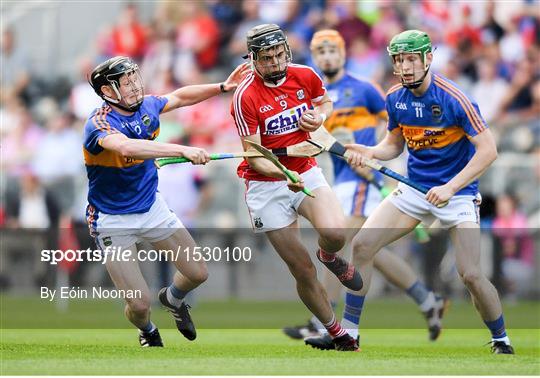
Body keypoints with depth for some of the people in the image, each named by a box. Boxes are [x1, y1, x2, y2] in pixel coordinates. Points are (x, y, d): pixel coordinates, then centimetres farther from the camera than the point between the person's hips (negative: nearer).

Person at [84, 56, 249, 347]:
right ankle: (147, 332, 27)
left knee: (198, 273, 4)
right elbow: (127, 147, -49)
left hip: (152, 208, 6)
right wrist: (182, 150, -56)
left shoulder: (147, 106, -5)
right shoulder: (99, 124, -27)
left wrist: (223, 87, 13)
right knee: (140, 304, -11)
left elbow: (180, 97, 18)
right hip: (113, 221, -6)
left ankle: (172, 299, 41)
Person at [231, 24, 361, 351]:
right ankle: (338, 335, 18)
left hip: (307, 173, 3)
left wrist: (319, 117, -4)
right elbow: (255, 157, -17)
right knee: (304, 272, -2)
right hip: (266, 186, -3)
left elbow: (325, 102, 20)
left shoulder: (305, 76, -4)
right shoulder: (246, 98, -17)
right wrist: (285, 175, -35)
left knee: (335, 233, -27)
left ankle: (330, 257, 12)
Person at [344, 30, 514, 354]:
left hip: (457, 191, -6)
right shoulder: (395, 98, -1)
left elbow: (488, 150, -20)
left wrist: (450, 188, -25)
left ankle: (501, 341, 9)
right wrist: (370, 152, -8)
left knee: (471, 275, -15)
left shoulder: (453, 98, -20)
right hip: (414, 189, 6)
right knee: (362, 245, -8)